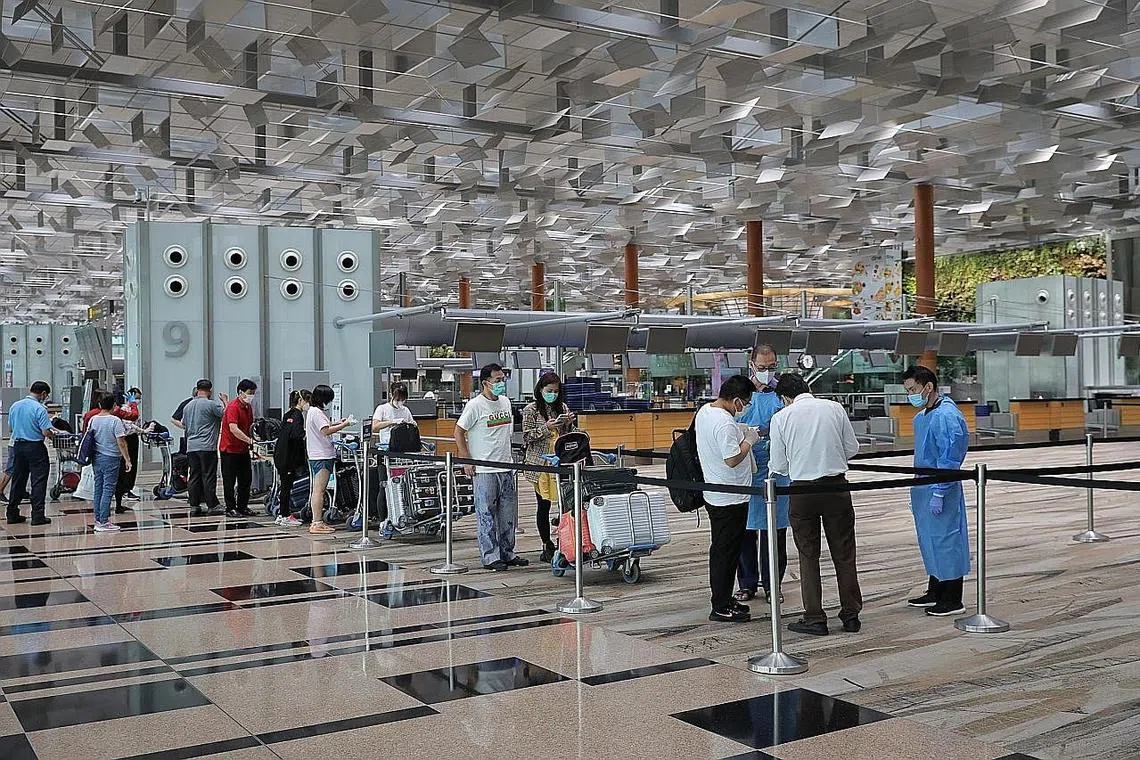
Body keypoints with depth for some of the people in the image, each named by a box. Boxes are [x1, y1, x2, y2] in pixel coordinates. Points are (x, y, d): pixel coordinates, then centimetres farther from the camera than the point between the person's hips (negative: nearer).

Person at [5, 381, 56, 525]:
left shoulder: (14, 406, 5)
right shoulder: (40, 408, -15)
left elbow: (11, 426, 16)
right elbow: (45, 432, -18)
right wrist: (53, 433, 3)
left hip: (18, 446, 6)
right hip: (35, 447, -6)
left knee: (17, 480, 14)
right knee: (38, 482, 0)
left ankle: (12, 514, 20)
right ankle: (37, 516, -1)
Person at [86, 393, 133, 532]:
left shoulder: (93, 420, 4)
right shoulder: (115, 421, -13)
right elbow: (121, 442, -16)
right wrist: (127, 459, -12)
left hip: (96, 458, 6)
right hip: (111, 459, -6)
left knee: (98, 488, 12)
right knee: (108, 490, -3)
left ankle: (98, 520, 17)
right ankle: (103, 522, -4)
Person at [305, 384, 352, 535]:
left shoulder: (312, 411, 18)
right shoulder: (317, 412, -15)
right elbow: (326, 431, -23)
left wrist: (337, 423, 17)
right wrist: (343, 425, -15)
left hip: (315, 455, 11)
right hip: (322, 456, -11)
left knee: (316, 489, 13)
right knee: (319, 490, -10)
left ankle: (317, 521, 18)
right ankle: (317, 523, -11)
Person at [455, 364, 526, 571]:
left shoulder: (505, 402, 11)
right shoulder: (475, 405, -10)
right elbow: (459, 432, -8)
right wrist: (466, 461, -12)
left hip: (506, 467, 7)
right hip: (484, 470, -7)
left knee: (509, 514, 11)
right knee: (487, 515, -2)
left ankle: (507, 553, 22)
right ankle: (490, 557, 4)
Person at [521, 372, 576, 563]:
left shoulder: (562, 407, 12)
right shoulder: (531, 409, 1)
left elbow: (570, 435, 18)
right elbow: (527, 436, -4)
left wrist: (569, 424, -3)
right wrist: (546, 428, -15)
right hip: (540, 464, -3)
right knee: (544, 504, 1)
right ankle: (547, 546, 10)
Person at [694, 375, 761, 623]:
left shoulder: (704, 411, 6)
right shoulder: (725, 424, -24)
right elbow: (732, 459, -26)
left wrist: (740, 431, 10)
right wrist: (749, 441, -12)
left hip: (714, 494, 10)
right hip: (730, 498, -10)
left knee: (721, 550, 18)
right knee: (726, 552, -1)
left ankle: (724, 600, 28)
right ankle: (721, 608, 6)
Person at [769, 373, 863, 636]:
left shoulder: (781, 417, -4)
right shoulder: (834, 408, 0)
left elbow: (778, 466, -1)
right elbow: (852, 449, 6)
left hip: (802, 491, -2)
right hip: (836, 486, 2)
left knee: (808, 556, 10)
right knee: (844, 554, 12)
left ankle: (814, 619, 12)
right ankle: (851, 615, 19)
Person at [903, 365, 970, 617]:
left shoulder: (946, 416, -17)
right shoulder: (920, 417, 12)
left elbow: (949, 458, -19)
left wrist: (938, 493, -20)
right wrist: (915, 491, 21)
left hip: (940, 490, -9)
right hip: (922, 489, 9)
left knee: (945, 539, -1)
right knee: (929, 540, 17)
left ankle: (953, 601, 8)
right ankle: (934, 592, 30)